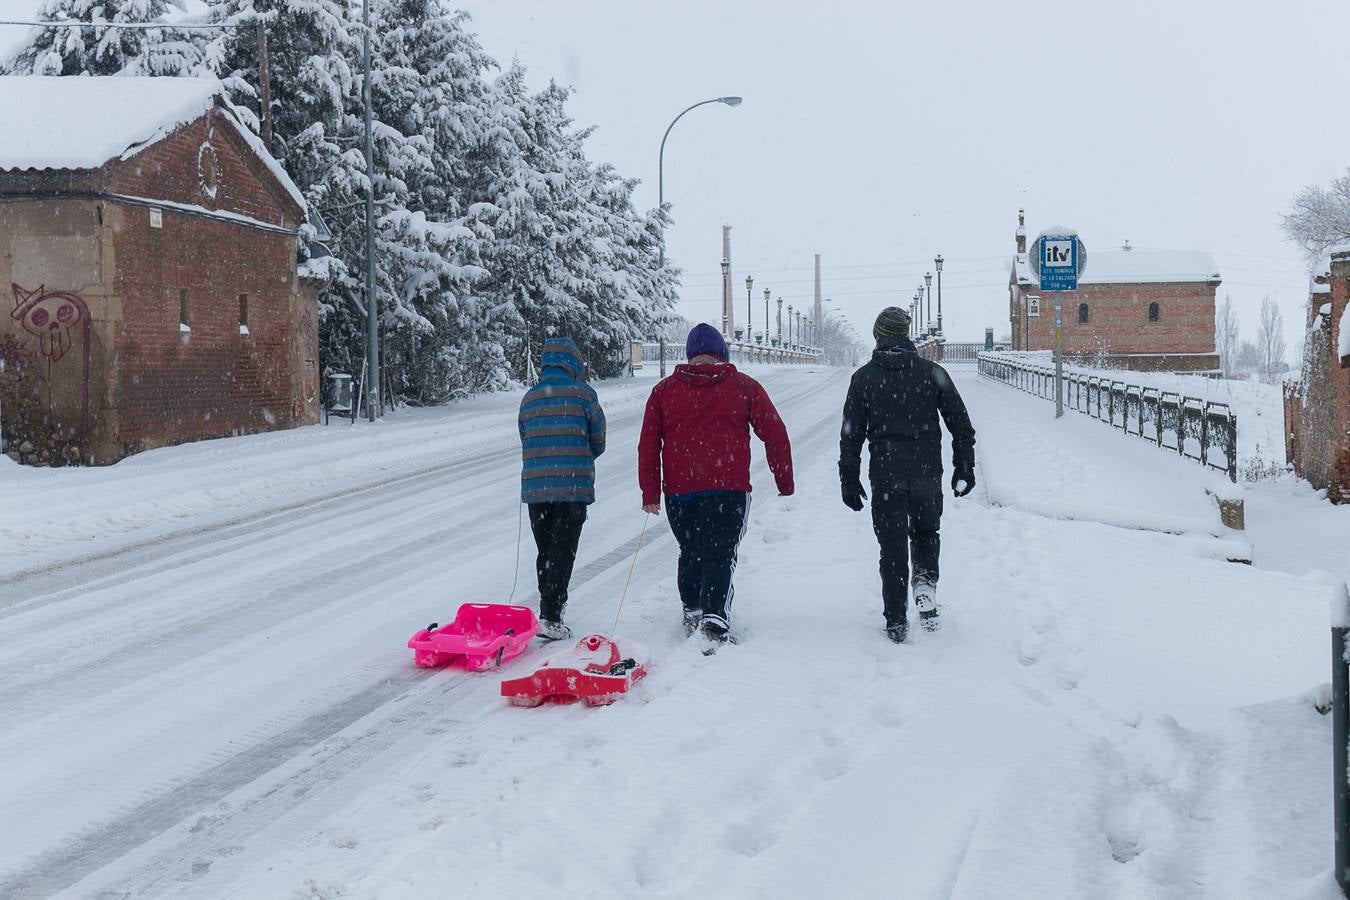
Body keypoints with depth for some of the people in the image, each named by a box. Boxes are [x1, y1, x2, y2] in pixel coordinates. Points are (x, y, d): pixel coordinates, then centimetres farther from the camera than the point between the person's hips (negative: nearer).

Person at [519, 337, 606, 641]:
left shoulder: (529, 397, 8)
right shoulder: (583, 393, -3)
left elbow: (526, 440, 12)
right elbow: (598, 441, 3)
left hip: (535, 486, 4)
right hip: (574, 486, -4)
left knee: (545, 552, 16)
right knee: (563, 552, -3)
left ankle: (551, 607, 23)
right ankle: (550, 618, -11)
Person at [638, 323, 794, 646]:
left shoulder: (663, 390, 8)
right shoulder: (744, 386, 4)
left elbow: (648, 446, 4)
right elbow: (775, 434, 4)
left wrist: (650, 494, 6)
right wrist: (785, 482, 12)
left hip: (680, 491, 2)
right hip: (729, 489, -2)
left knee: (691, 553, 19)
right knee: (721, 556, -1)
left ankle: (693, 613, 29)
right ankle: (714, 619, -16)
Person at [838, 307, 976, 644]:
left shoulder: (864, 378, 0)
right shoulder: (932, 373, 2)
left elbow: (851, 435, 0)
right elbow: (962, 424, 3)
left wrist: (849, 480, 6)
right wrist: (964, 467, 12)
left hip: (885, 476, -1)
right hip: (927, 474, 1)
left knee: (892, 547, 7)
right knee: (926, 532, 23)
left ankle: (896, 622, 6)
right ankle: (925, 581, -3)